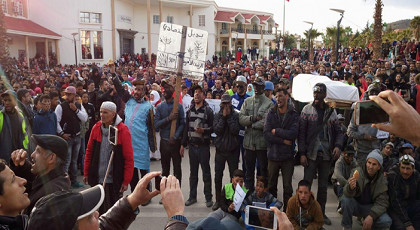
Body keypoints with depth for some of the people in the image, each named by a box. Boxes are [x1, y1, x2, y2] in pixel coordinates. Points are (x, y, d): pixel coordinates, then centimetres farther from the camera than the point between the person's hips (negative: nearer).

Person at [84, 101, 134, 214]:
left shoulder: (123, 131, -11)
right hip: (96, 178, 4)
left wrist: (126, 181, -10)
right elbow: (89, 151, 12)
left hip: (115, 179, -4)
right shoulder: (96, 128, 2)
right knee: (99, 209, 15)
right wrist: (86, 173, 11)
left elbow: (129, 158, -9)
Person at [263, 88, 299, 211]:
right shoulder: (271, 114, 1)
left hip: (288, 156, -1)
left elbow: (293, 134, -16)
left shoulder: (294, 115, -2)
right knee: (271, 186, 12)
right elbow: (266, 134, -9)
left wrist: (276, 131, -11)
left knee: (287, 187, 7)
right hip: (273, 155, 1)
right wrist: (283, 140, -13)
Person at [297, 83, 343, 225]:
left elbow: (338, 131, 11)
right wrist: (302, 153, -10)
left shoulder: (331, 111, 8)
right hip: (311, 153, -3)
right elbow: (301, 132, -4)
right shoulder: (307, 109, 0)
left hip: (327, 153, 3)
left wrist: (338, 146, -9)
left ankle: (321, 212, 25)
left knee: (323, 185, 12)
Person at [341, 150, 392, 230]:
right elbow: (348, 194, -27)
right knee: (346, 199, -33)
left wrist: (371, 216, -26)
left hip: (369, 207, 1)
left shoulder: (382, 180, -10)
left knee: (387, 221, -24)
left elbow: (382, 202, -10)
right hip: (355, 204, -1)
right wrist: (350, 187, -53)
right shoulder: (357, 171, -16)